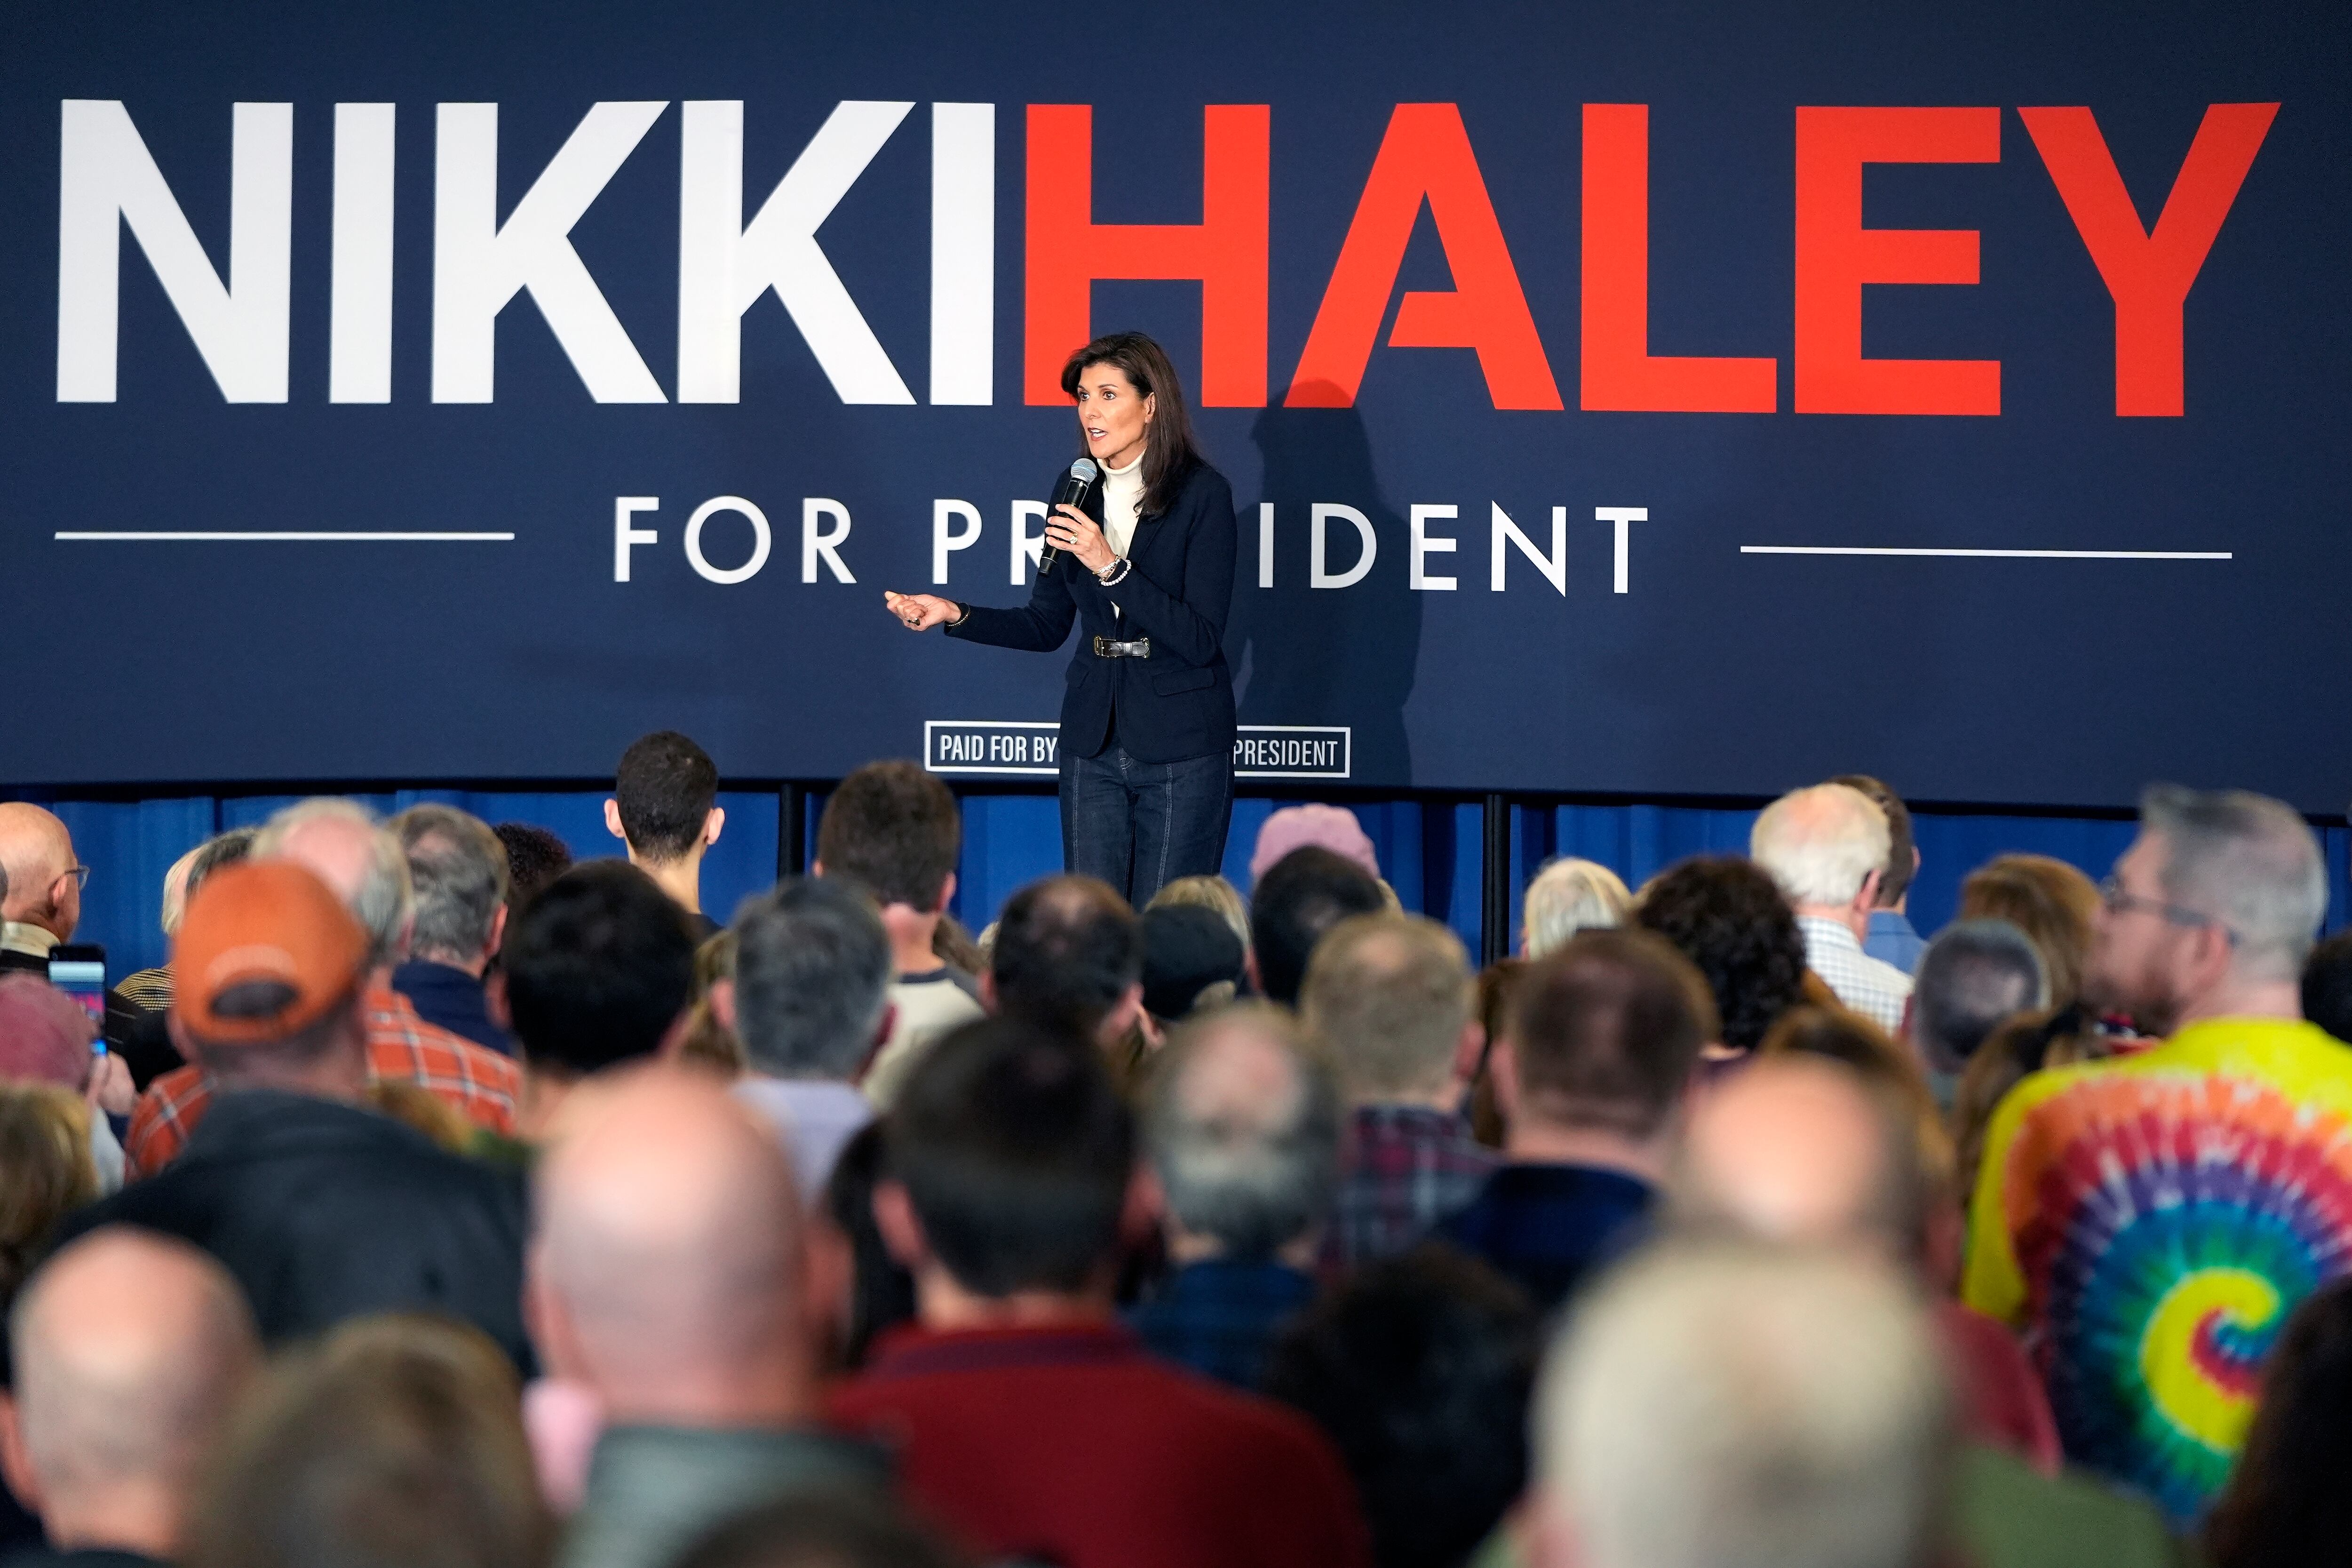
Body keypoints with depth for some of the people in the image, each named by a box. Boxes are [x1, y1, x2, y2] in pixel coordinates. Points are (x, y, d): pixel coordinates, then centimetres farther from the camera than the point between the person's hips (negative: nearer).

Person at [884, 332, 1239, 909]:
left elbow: (1201, 639, -16)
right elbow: (1047, 626, 13)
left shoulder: (1202, 493, -10)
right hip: (1094, 741, 5)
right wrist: (954, 615, -1)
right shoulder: (1077, 490, 6)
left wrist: (1110, 566, -22)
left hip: (1182, 749, -5)